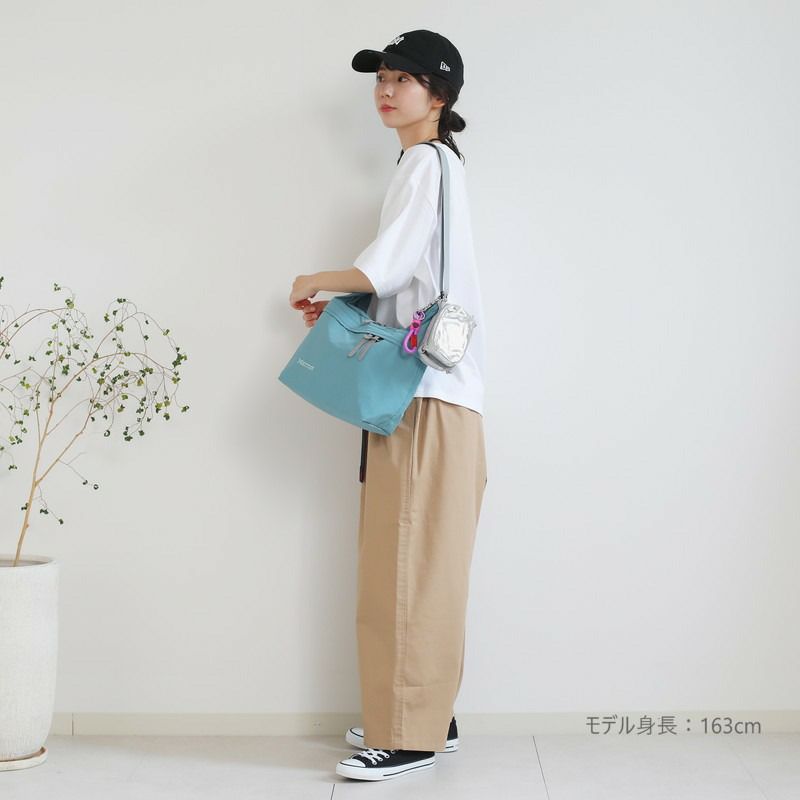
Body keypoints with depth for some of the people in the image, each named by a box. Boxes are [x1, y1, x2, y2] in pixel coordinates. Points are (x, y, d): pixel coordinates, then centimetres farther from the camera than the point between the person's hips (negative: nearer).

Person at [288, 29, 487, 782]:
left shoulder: (428, 161, -7)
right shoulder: (424, 165, 21)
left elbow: (387, 267, -17)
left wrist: (315, 283, -1)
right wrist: (337, 305, 12)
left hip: (428, 396, -10)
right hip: (414, 391, 10)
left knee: (408, 564, -8)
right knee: (406, 564, 11)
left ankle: (408, 736, -3)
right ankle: (421, 717, 18)